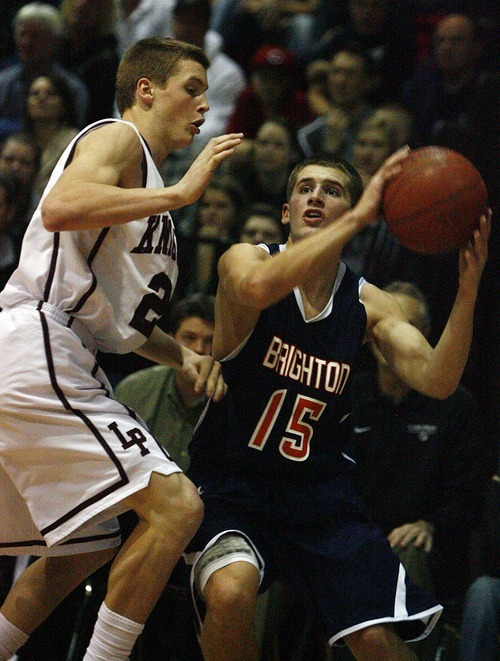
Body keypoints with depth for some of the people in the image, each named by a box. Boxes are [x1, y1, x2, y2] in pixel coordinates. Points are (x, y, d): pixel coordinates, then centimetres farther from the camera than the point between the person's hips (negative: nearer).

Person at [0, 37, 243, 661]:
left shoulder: (148, 193, 27)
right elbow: (61, 208, -24)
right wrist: (180, 194, -20)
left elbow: (116, 317, 32)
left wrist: (183, 355, 15)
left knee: (86, 547, 20)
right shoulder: (117, 138, -2)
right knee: (174, 505, -17)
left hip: (52, 364, 11)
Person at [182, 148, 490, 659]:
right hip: (232, 484, -3)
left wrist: (467, 290, -27)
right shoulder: (244, 260, -8)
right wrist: (360, 217, -36)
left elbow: (436, 381, -13)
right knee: (231, 592, -32)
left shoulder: (368, 305, 1)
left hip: (319, 494, 3)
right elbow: (257, 288, -35)